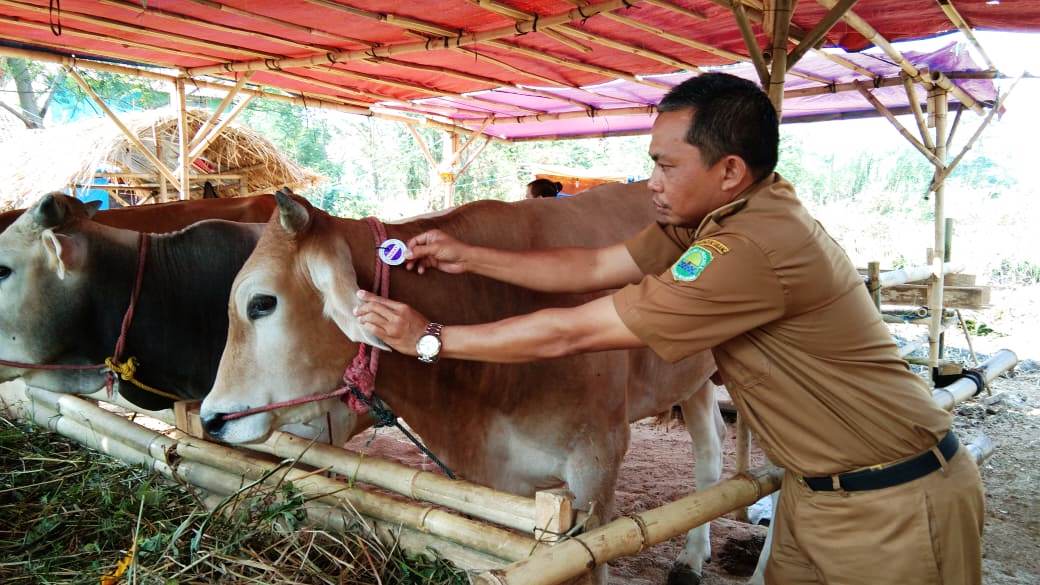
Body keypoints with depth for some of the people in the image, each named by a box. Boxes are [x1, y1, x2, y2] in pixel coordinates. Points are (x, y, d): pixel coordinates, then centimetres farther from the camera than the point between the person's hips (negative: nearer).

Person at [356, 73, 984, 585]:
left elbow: (569, 333, -25)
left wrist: (430, 339, -16)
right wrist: (469, 256, 2)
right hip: (817, 488, 8)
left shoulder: (753, 248, -31)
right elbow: (593, 267, 3)